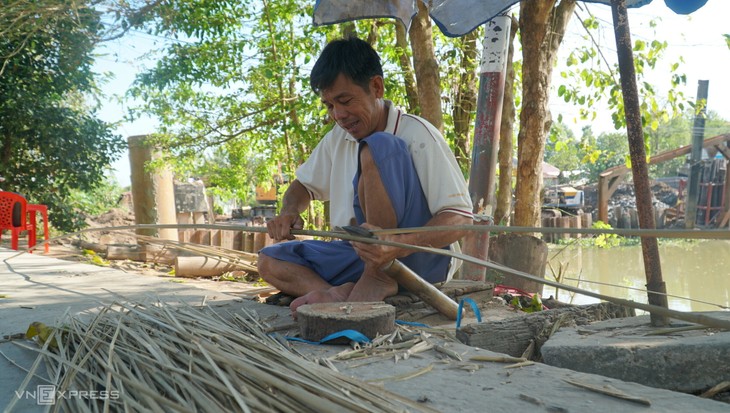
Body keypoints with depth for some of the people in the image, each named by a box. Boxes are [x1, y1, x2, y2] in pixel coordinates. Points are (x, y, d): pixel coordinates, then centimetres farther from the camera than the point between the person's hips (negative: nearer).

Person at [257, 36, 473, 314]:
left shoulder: (416, 134, -12)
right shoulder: (337, 139, 10)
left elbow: (460, 218, -20)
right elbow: (304, 185, 24)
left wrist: (399, 245, -37)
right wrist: (289, 212, -2)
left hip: (417, 259, -7)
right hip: (360, 256, 7)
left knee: (378, 148, -25)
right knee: (270, 261, -3)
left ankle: (377, 279, -24)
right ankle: (338, 293, -28)